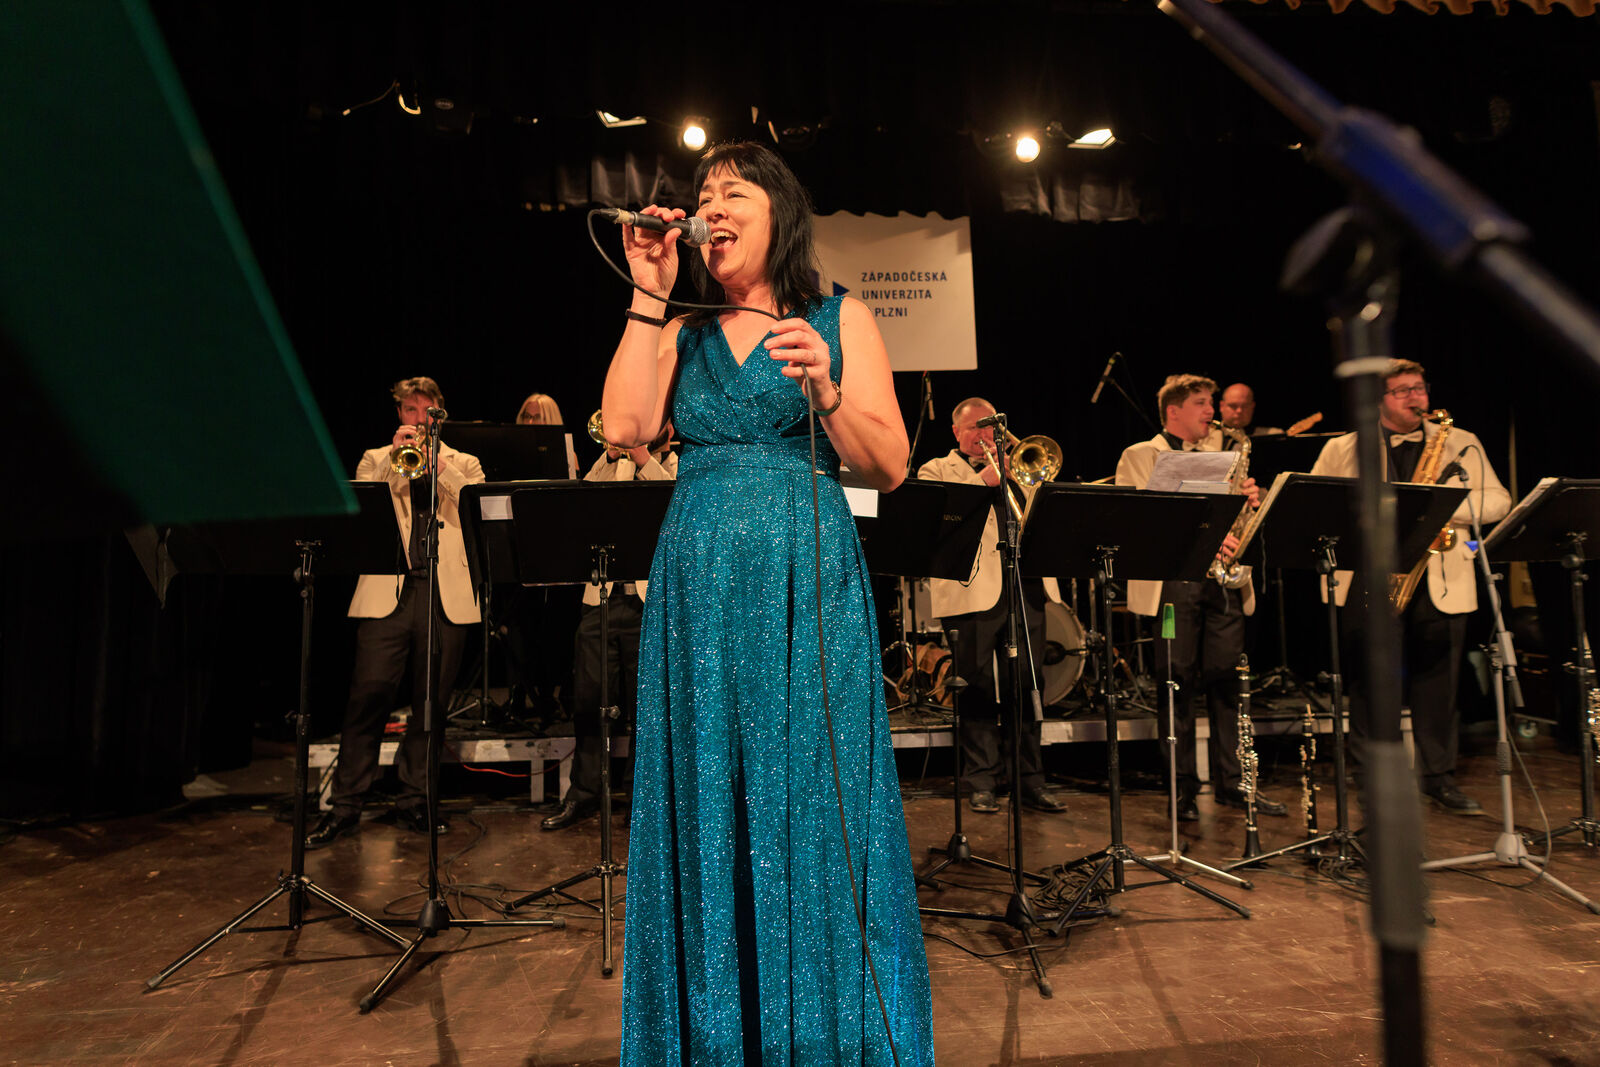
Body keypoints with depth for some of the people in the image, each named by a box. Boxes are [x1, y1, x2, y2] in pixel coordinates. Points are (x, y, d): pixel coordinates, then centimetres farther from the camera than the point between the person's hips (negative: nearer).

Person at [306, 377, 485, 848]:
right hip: (388, 591, 0)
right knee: (368, 698, -5)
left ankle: (414, 800, 16)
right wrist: (394, 454, -5)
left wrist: (439, 460, -7)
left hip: (446, 594, 1)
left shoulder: (463, 464, 16)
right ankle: (346, 805, 5)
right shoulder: (376, 459, 17)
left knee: (431, 702, 4)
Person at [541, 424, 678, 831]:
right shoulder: (610, 460, 19)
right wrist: (613, 457, -5)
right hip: (601, 597, 3)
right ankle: (583, 794, 19)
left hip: (650, 600, -3)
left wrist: (644, 458, -9)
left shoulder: (679, 466, 10)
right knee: (589, 699, 6)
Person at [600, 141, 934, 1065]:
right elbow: (625, 428, -3)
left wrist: (824, 390, -17)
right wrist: (649, 297, 0)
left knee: (812, 806, 0)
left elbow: (890, 469, -1)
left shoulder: (840, 318, 7)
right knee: (706, 807, 7)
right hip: (698, 587, 3)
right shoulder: (682, 332, 16)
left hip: (808, 587, -3)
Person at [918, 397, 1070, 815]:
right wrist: (982, 480, -12)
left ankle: (1030, 779, 14)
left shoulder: (1017, 469, 25)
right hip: (976, 591, -4)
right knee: (980, 690, -1)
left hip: (1027, 588, 4)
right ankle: (981, 783, 9)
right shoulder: (936, 471, 10)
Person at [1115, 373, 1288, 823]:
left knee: (1226, 680, 5)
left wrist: (1250, 501, -2)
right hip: (1171, 580, -5)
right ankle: (1183, 787, 9)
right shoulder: (1138, 457, 4)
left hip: (1221, 579, 5)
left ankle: (1230, 782, 16)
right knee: (1179, 684, -1)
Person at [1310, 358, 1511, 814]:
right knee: (1370, 678, -1)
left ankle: (1439, 776, 19)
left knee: (1438, 681, 5)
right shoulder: (1343, 449, 9)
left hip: (1440, 583, 2)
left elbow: (1498, 501, 7)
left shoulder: (1462, 444, 15)